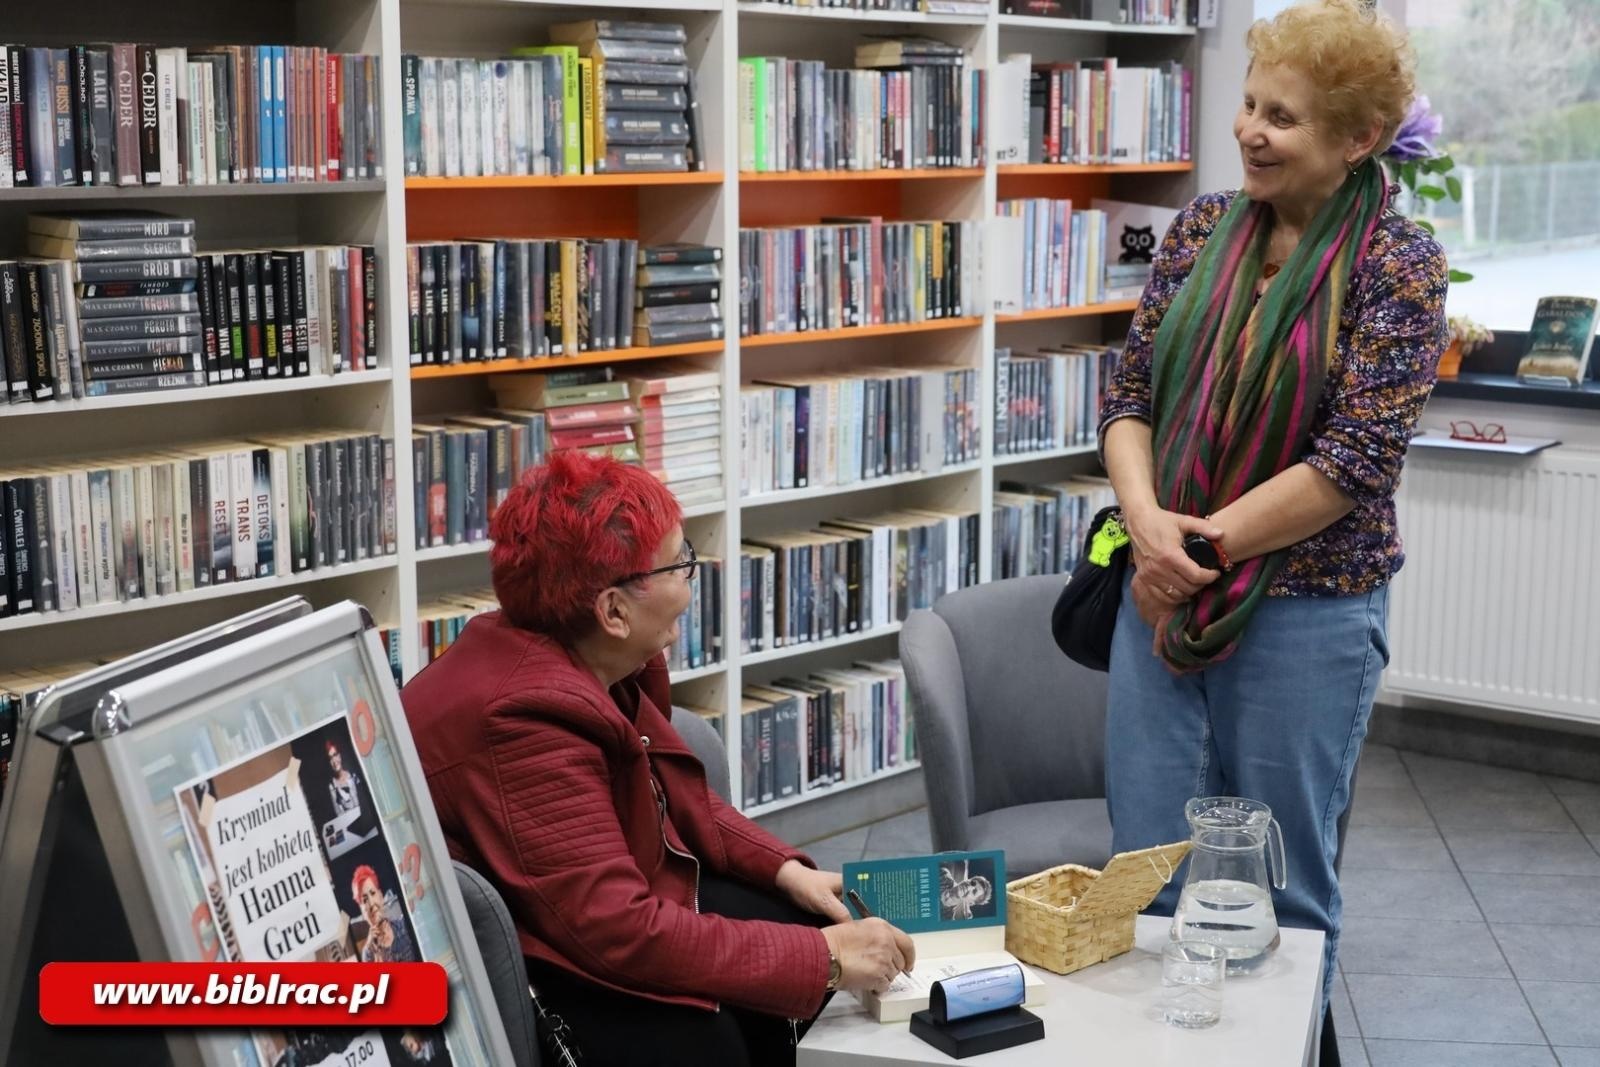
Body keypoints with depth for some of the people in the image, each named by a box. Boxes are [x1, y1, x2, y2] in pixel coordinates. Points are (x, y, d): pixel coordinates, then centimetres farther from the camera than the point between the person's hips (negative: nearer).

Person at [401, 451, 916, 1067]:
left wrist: (786, 869, -1)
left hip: (588, 916, 10)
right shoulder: (526, 719, -32)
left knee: (794, 922, 6)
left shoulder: (594, 664, -2)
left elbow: (673, 799, 14)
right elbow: (621, 932, -35)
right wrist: (824, 959, -30)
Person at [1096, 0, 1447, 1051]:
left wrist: (1203, 546, -14)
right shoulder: (1204, 226, 5)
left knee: (1284, 889, 10)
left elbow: (1358, 457, -15)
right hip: (1163, 597, 4)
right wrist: (1148, 521, -13)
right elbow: (1131, 390, 5)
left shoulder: (1396, 263, -9)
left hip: (1306, 611, -4)